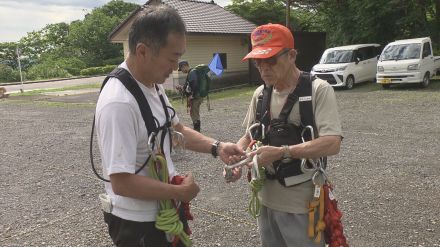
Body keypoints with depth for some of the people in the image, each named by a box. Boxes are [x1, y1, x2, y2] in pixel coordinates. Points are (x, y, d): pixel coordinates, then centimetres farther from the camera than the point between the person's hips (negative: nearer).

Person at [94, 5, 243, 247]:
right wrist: (181, 192, -19)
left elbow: (177, 129, 11)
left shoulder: (154, 85, -1)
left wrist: (217, 147, -5)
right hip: (137, 223, -8)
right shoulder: (119, 103, -30)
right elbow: (121, 183, -30)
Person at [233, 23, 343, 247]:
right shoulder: (260, 94, 3)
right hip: (267, 199, 5)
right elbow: (250, 136, 12)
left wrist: (282, 152, -28)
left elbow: (332, 144, -22)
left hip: (302, 203, -5)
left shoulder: (318, 90, -13)